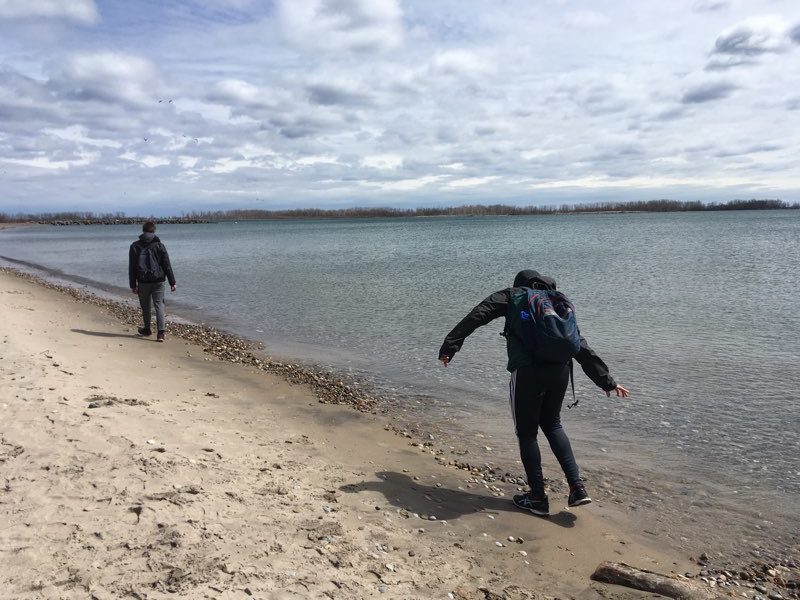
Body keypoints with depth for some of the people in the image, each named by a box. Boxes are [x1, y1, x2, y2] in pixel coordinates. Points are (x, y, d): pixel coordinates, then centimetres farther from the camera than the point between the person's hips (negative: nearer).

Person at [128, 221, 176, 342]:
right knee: (159, 305, -1)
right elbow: (167, 266, -2)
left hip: (143, 282, 1)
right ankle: (161, 332, -12)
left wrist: (133, 285, 7)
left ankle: (147, 329, 29)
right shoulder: (159, 246, -2)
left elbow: (132, 268, 3)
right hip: (158, 281, -1)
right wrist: (172, 282, 2)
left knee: (145, 306, 15)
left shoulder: (135, 246, 2)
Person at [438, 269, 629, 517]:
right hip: (560, 371, 5)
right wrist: (607, 381, 25)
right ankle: (577, 487, 18)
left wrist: (449, 346, -1)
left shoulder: (513, 296, 13)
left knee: (526, 432, 11)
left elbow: (476, 317, 0)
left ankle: (538, 498, 17)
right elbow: (582, 347, 23)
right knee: (552, 424, 25)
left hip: (527, 372, -5)